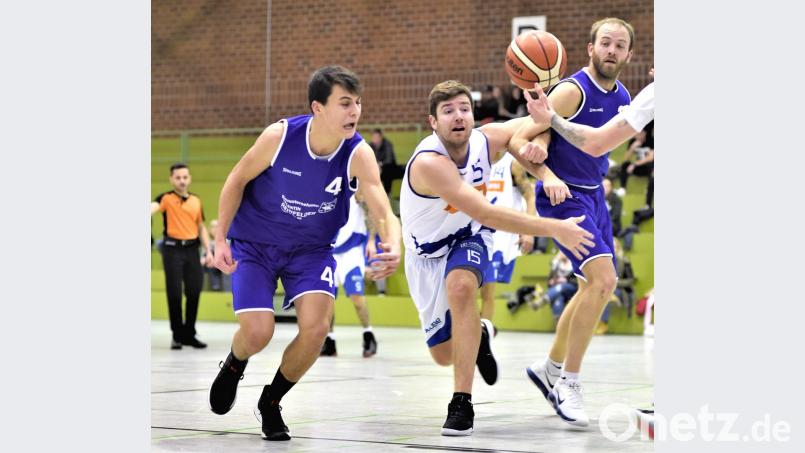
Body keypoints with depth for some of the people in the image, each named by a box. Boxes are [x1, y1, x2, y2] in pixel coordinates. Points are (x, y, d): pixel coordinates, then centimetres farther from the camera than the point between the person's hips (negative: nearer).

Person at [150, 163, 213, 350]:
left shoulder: (196, 201, 13)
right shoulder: (166, 198, -2)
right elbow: (153, 208, -24)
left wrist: (208, 251, 11)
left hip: (192, 249, 4)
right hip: (173, 249, -4)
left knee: (194, 293, 5)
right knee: (174, 294, -2)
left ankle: (189, 334, 17)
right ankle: (177, 335, 8)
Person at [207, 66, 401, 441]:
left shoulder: (359, 154, -22)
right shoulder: (280, 136, -25)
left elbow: (383, 214, -31)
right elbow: (237, 180, -8)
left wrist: (393, 248, -53)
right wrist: (221, 239, -12)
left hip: (311, 249, 2)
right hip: (254, 245, -2)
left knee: (316, 327, -17)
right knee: (257, 333, -14)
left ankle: (271, 403, 10)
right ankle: (233, 367, 26)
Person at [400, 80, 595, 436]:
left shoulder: (486, 140, -18)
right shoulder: (428, 163, -37)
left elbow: (527, 125, 5)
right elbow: (487, 213, -44)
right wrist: (555, 229, -45)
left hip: (468, 237, 2)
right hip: (426, 253, -2)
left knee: (460, 286, -34)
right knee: (443, 354, 4)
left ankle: (462, 402, -28)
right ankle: (477, 333, 43)